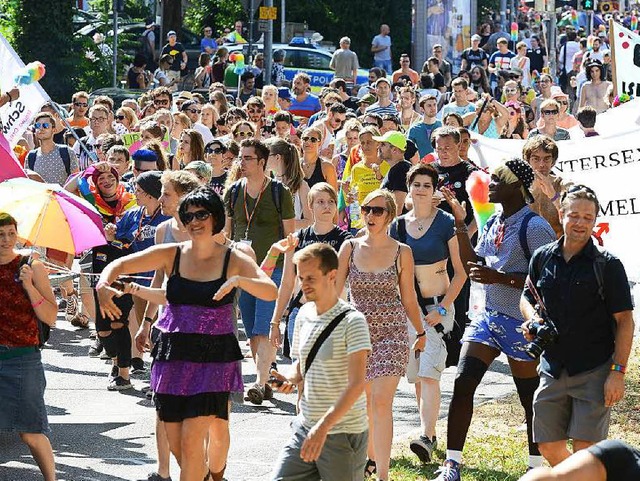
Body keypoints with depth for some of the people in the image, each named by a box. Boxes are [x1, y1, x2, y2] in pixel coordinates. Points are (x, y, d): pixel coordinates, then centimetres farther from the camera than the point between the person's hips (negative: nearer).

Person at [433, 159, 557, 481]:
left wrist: (498, 277, -24)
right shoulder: (493, 224, 11)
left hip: (520, 322, -7)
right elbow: (473, 266, 16)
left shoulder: (534, 227, -15)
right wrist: (460, 223, 9)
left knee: (530, 397, 6)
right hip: (488, 317, 7)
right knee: (462, 383, -3)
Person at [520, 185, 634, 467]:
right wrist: (533, 318, -2)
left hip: (594, 371, -5)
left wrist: (618, 371, -13)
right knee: (548, 447, 7)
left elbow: (624, 321, -5)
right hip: (553, 367, 5)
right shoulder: (542, 258, 7)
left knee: (585, 450, -9)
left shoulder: (607, 265, -5)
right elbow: (527, 298, 22)